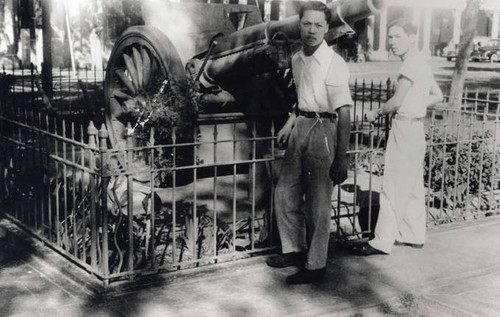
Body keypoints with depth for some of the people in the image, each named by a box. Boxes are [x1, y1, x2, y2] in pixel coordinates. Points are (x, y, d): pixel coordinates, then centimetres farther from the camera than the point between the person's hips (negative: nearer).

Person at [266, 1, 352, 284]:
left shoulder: (334, 64, -15)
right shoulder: (297, 59, 9)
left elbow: (344, 114, -17)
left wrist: (341, 158, -20)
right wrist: (291, 122, 14)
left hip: (323, 130, -8)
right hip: (300, 127, 8)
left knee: (318, 204, 1)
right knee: (286, 192, 13)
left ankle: (316, 266, 14)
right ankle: (295, 250, 31)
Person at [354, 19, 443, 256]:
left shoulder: (412, 63, -16)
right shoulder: (421, 62, 12)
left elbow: (396, 102, -17)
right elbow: (438, 96, 19)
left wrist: (377, 113, -1)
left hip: (405, 128, -10)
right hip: (415, 129, 10)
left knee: (393, 188, -5)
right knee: (412, 187, 16)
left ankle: (383, 241, 1)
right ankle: (414, 236, 25)